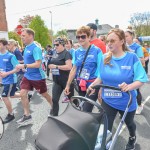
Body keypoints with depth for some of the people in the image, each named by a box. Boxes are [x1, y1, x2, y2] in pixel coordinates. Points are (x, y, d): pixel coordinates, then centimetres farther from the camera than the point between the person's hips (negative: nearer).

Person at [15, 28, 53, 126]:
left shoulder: (35, 48, -20)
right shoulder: (26, 48, 7)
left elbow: (38, 64, -27)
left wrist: (24, 66, -27)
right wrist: (24, 66, 11)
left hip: (37, 77, -8)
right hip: (28, 76, 8)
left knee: (44, 94, 10)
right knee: (22, 94, 0)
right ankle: (27, 116, 14)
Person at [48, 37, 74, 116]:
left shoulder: (66, 53, -13)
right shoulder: (55, 54, 9)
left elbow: (69, 67, -25)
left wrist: (56, 66, -23)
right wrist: (51, 67, 4)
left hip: (66, 80, -6)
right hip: (57, 81, 6)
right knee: (54, 99, 0)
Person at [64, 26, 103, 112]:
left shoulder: (96, 50, -10)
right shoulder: (77, 52, 5)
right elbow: (74, 69, 9)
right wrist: (68, 85, 9)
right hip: (81, 85, 5)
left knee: (86, 110, -8)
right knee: (83, 109, 17)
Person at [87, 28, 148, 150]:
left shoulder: (132, 57, -16)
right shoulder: (104, 58, -7)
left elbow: (141, 80, -17)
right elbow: (100, 77, 3)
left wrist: (129, 86, -37)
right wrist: (93, 85, -17)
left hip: (126, 101, 0)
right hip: (108, 101, 1)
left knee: (129, 123, 28)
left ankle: (132, 138, 62)